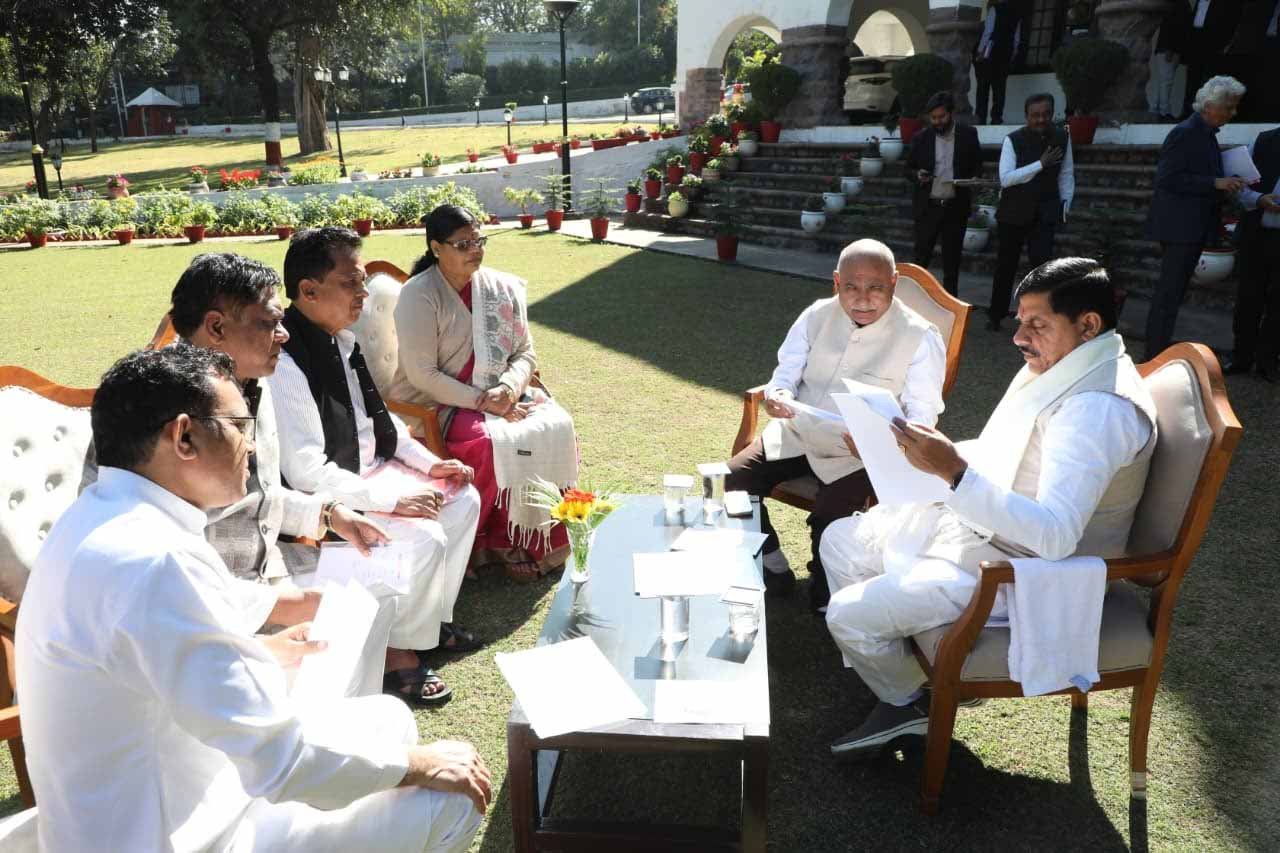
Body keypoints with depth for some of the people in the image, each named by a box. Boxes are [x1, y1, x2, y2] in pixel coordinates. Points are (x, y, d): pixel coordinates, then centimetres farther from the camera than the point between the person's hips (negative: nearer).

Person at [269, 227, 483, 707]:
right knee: (424, 538, -23)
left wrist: (428, 463, 5)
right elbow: (306, 474, -26)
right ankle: (398, 650, 2)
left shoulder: (342, 338, 3)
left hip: (370, 471, 10)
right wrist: (393, 500, -24)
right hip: (325, 502, -9)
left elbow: (377, 415, 16)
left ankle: (431, 617, 21)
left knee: (463, 500, 5)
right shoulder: (285, 364, -26)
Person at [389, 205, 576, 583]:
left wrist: (509, 388, -13)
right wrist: (480, 401, -20)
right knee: (495, 442, -32)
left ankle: (541, 538, -9)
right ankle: (502, 542, -9)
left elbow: (526, 353, 8)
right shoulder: (418, 296, -9)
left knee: (556, 426, -21)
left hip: (502, 397, 5)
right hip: (438, 405, -5)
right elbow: (422, 374, -15)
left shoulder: (503, 288, 7)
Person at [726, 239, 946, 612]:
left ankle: (824, 591, 6)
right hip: (798, 433, 4)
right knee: (733, 482, -11)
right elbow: (786, 375, 6)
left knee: (830, 516, -28)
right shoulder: (817, 316, 1)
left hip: (861, 453, -4)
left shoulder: (921, 338, -10)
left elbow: (922, 417, -11)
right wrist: (778, 397, -19)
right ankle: (770, 565, 12)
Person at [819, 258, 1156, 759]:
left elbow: (1056, 535, -35)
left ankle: (908, 704, 14)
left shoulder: (1098, 409, -27)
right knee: (840, 541, 11)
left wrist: (955, 472, -41)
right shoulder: (1058, 367, 4)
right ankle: (890, 672, 24)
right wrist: (936, 457, 1)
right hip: (981, 524, 10)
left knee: (849, 614, -17)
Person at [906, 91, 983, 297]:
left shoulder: (968, 134, 2)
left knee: (952, 258, 7)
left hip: (955, 207, 0)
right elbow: (909, 167, 10)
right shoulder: (921, 138, 2)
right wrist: (917, 174, -12)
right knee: (921, 256, 1)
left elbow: (977, 165, 10)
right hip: (927, 206, 0)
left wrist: (973, 179, -11)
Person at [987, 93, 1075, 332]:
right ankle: (996, 314, 26)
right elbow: (1006, 178, -19)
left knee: (1042, 264, -12)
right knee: (1006, 266, 10)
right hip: (1013, 212, -1)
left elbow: (1066, 174, 9)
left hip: (1044, 213, 1)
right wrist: (1040, 164, -22)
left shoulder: (1062, 138, 1)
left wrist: (1065, 204, 3)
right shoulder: (1013, 140, -10)